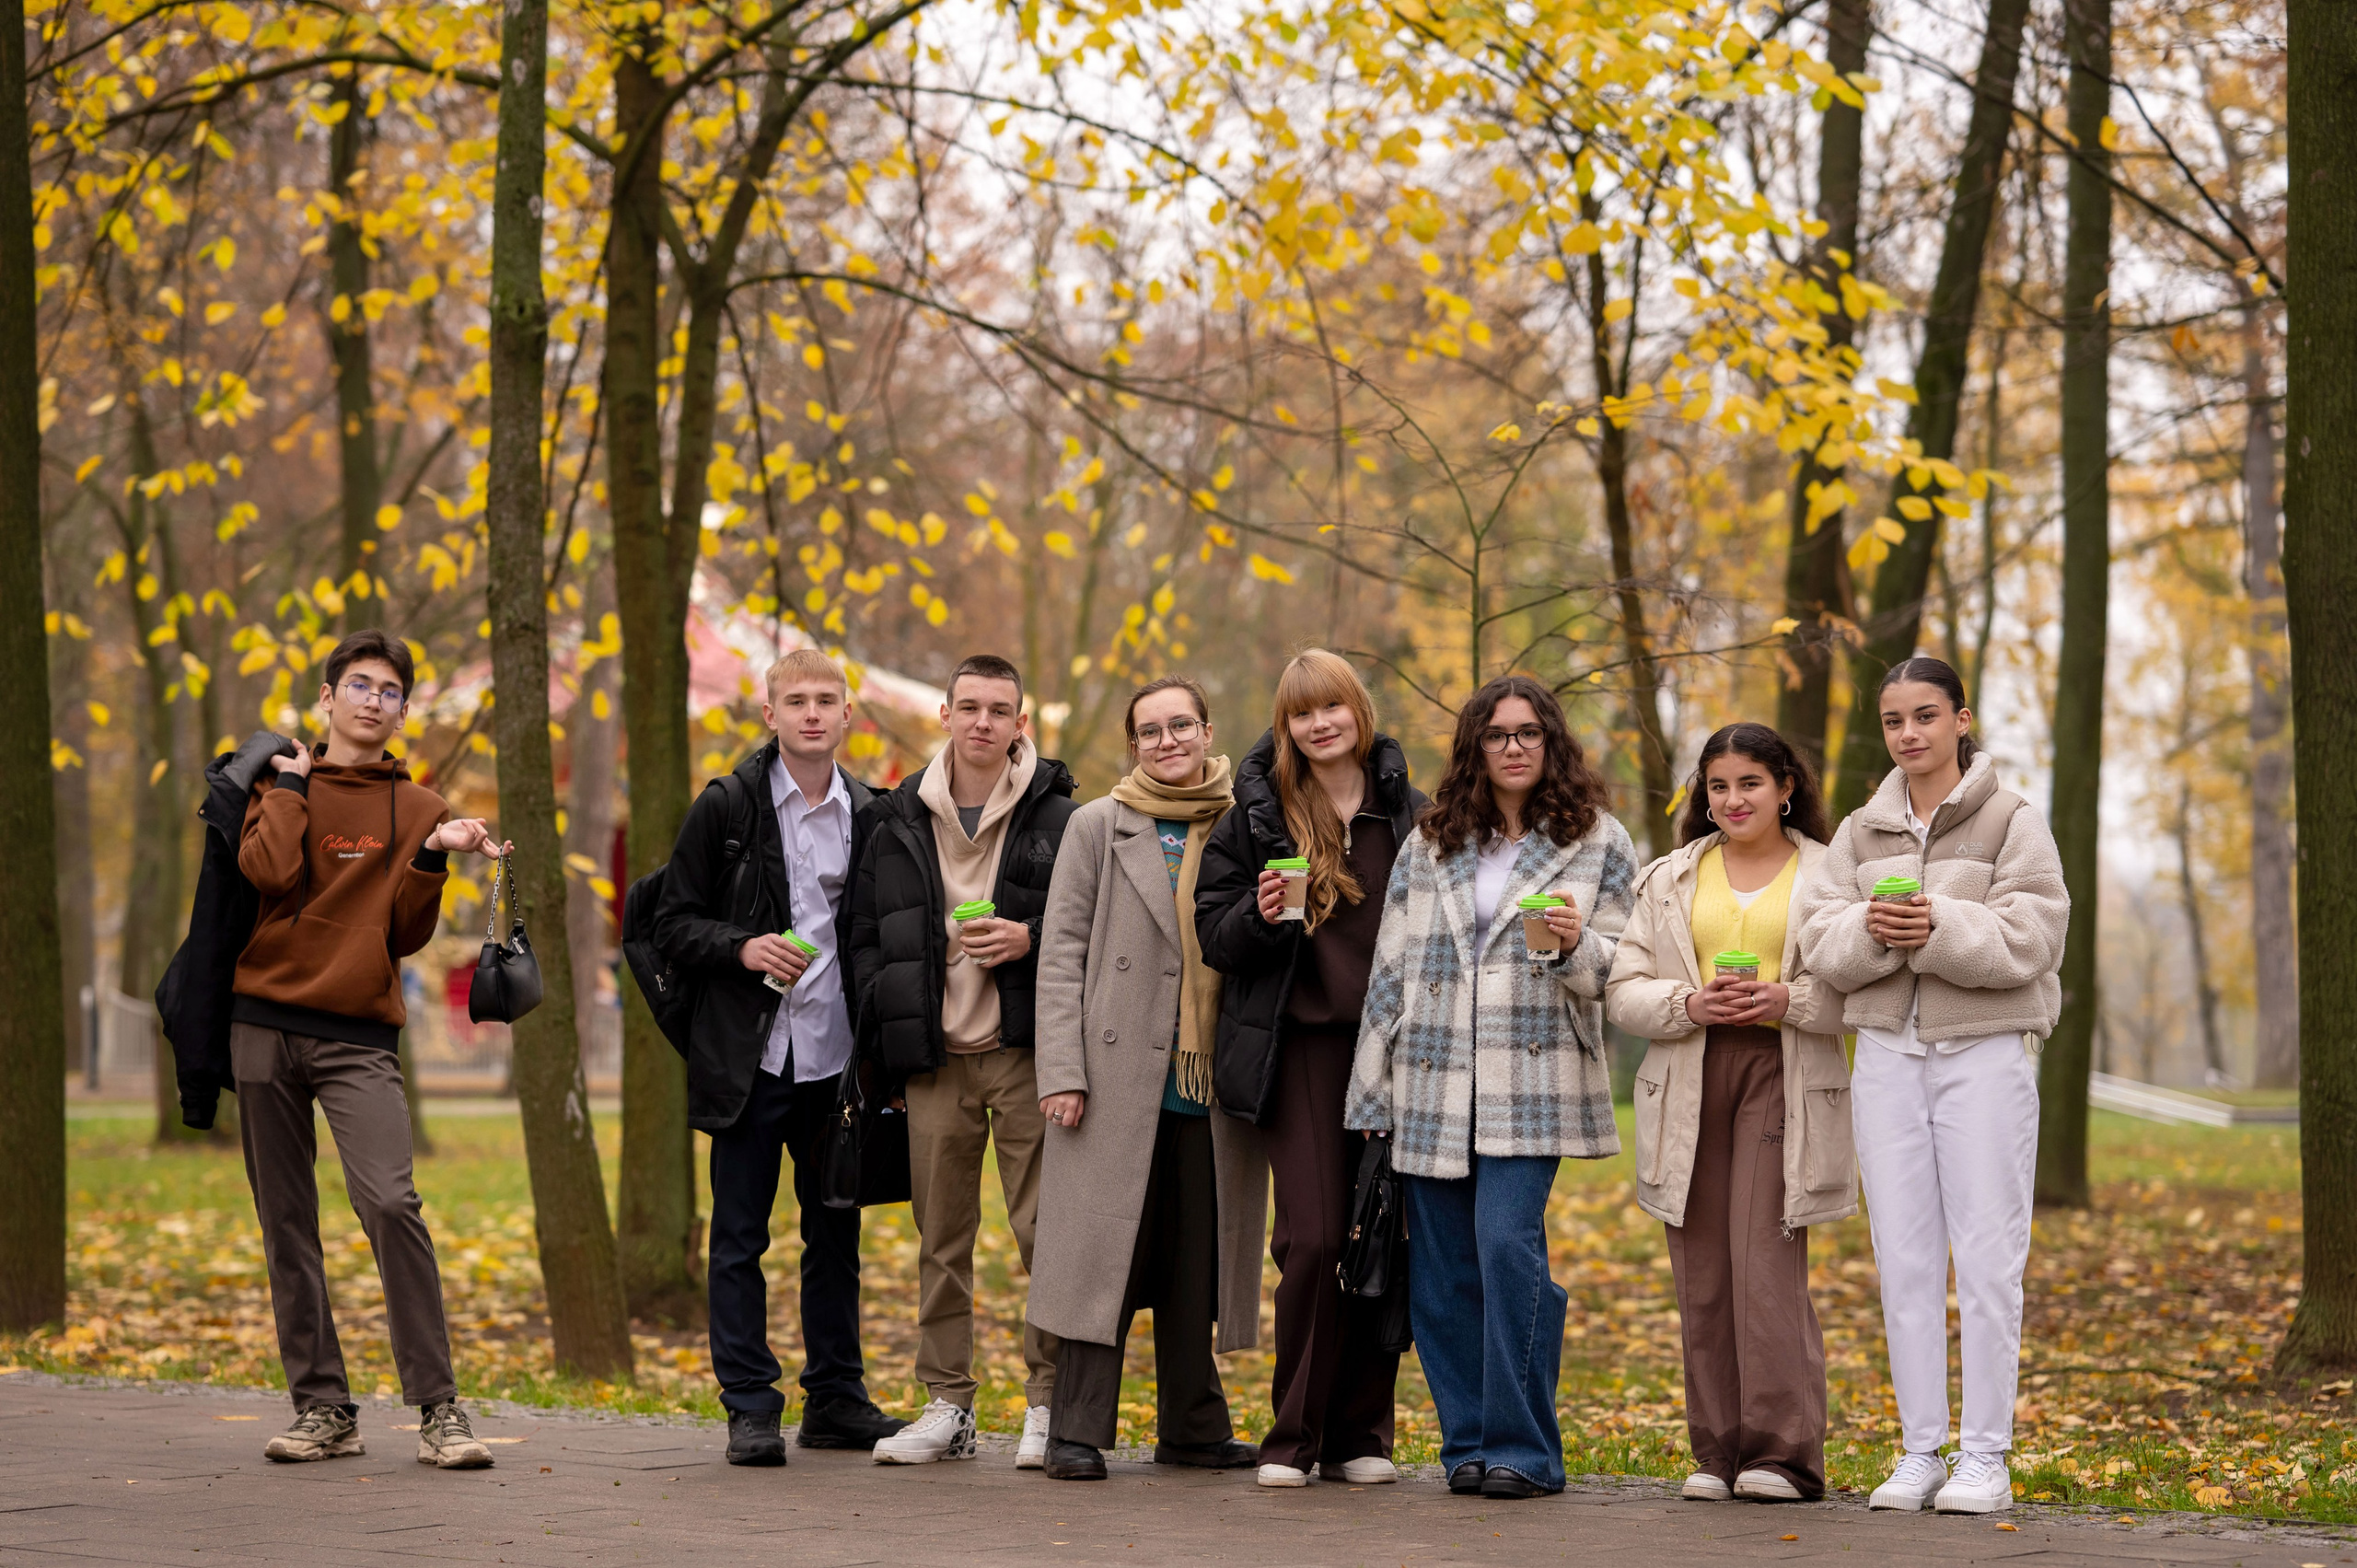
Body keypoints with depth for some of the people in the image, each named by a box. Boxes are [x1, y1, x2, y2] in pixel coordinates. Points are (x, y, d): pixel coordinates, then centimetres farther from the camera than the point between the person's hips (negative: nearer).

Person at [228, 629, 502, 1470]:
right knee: (286, 1224, 3)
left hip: (360, 1034, -1)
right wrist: (290, 787, -1)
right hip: (264, 1023, 1)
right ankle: (322, 1407, 10)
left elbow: (406, 935, 4)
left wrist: (431, 859, -10)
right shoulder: (278, 786, 9)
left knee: (390, 1202, -17)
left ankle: (438, 1408, -14)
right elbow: (271, 872, -12)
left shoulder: (416, 808, 10)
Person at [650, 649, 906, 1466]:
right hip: (750, 1055, -3)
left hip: (836, 1055, 3)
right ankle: (750, 1406, 4)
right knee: (739, 1236, -1)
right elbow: (673, 923, 1)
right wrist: (742, 948, -18)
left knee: (835, 1231, 9)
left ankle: (836, 1398, 18)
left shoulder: (868, 815, 8)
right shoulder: (726, 808, -1)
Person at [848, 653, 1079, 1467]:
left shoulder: (1057, 817, 2)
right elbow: (867, 937, 14)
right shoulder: (899, 821, 10)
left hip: (1025, 1054, -3)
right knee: (941, 1237, 6)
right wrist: (882, 1043, 7)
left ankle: (1049, 1402, 3)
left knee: (1045, 1230, -4)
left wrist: (1030, 941, -13)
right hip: (935, 1056, 3)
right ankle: (948, 1406, 13)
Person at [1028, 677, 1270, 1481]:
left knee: (1199, 1261, 5)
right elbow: (1062, 952, 1)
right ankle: (1078, 1431, 1)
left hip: (1212, 1081, 3)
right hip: (1119, 1076, -2)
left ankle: (1192, 1425, 15)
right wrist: (1062, 1071, -8)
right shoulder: (1098, 827, 5)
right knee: (1104, 1248, -4)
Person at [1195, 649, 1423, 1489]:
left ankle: (1360, 1433, 13)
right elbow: (1214, 936, 7)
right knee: (1313, 1239, -10)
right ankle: (1294, 1435, 2)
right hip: (1301, 1045, -2)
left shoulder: (1410, 813, 9)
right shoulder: (1256, 814, 6)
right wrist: (1258, 914, -14)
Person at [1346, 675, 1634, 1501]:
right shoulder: (1430, 845, 14)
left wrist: (1574, 944, -17)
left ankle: (1521, 1447, -9)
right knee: (1442, 1269, 2)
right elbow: (1391, 968, 14)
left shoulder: (1598, 842, 7)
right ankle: (1468, 1440, 13)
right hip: (1433, 1083, 3)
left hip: (1532, 1083, -3)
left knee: (1508, 1244, -16)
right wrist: (1370, 1093, 10)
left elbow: (1618, 972, 6)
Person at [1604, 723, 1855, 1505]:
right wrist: (1688, 1004, -9)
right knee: (1702, 1275, 2)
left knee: (1767, 1264, -12)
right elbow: (1623, 990, 9)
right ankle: (1717, 1454, 8)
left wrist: (1788, 1000, -16)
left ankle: (1780, 1453, -8)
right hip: (1689, 1082, 4)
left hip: (1783, 1079, -3)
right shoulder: (1669, 880, 16)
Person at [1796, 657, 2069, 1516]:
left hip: (1984, 1053, -4)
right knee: (1905, 1259, 5)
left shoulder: (2012, 823, 0)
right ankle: (1920, 1452, 11)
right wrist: (1873, 931, -16)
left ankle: (1985, 1459, 2)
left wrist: (1939, 930, -23)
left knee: (1986, 1258, -4)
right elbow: (1821, 940, 4)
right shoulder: (1862, 832, 13)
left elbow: (2029, 937, -11)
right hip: (1888, 1052, 4)